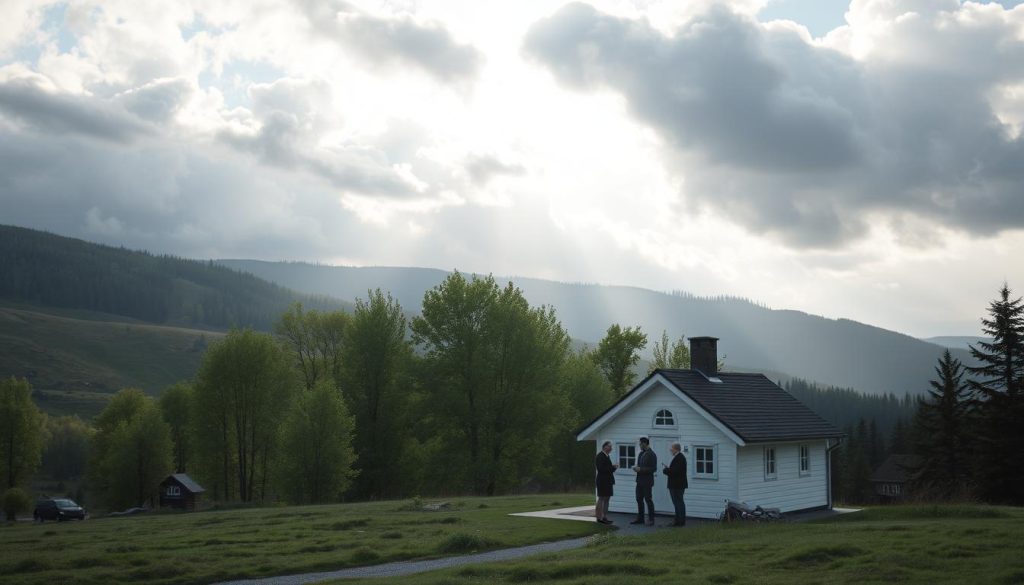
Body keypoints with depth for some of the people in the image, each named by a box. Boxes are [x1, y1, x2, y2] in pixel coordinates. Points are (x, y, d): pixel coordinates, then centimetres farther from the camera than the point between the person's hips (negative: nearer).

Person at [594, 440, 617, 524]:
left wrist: (613, 467, 1)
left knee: (607, 499, 10)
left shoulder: (606, 456, 15)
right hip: (602, 481, -10)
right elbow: (601, 469, -21)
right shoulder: (600, 456, -14)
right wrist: (612, 467, -17)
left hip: (608, 481, 10)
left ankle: (604, 517, 14)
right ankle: (599, 518, -3)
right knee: (601, 499, -6)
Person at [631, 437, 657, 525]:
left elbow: (653, 468, -17)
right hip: (640, 481, 8)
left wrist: (640, 469, -20)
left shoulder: (651, 455, -13)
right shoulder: (641, 453, 13)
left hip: (647, 481, -8)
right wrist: (636, 467, 0)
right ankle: (640, 518, 18)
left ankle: (651, 519, 5)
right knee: (639, 499, 11)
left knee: (648, 500, -2)